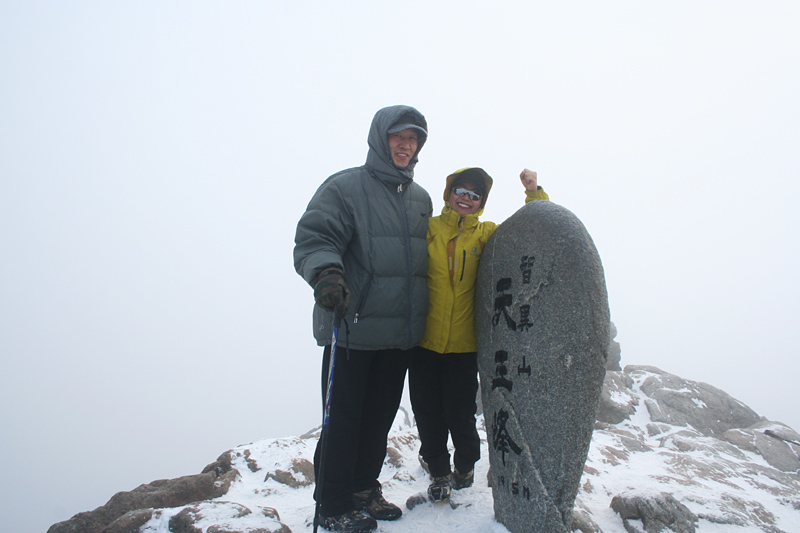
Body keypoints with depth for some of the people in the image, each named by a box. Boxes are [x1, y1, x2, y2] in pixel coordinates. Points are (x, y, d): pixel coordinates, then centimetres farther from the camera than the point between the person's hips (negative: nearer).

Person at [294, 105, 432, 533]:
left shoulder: (420, 198, 15)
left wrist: (421, 318, 22)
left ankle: (364, 489, 33)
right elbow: (313, 239, -15)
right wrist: (326, 272, -35)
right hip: (352, 329, -6)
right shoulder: (345, 187, -5)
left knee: (380, 416, 15)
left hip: (401, 335, 6)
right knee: (343, 418, 1)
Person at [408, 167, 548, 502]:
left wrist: (534, 193, -4)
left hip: (464, 344, 0)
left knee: (461, 414, 6)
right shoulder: (428, 228, 3)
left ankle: (465, 466, 35)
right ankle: (438, 470, 32)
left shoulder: (486, 234, 6)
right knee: (427, 412, 9)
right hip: (424, 340, 1)